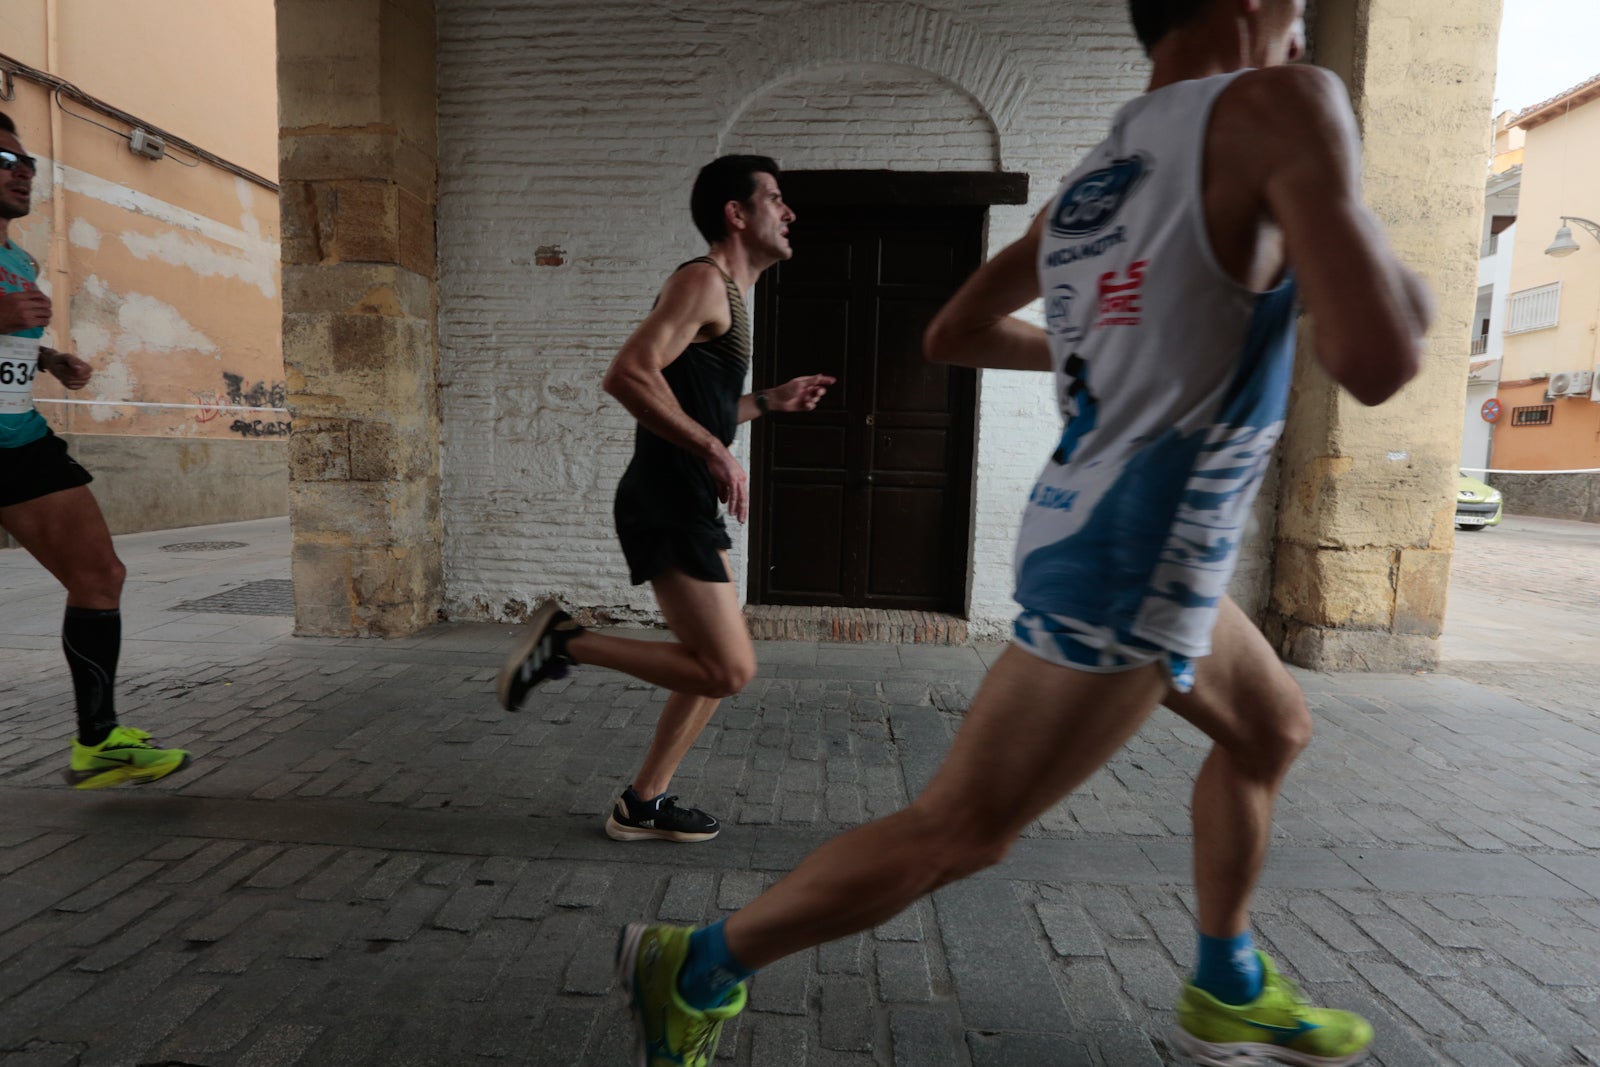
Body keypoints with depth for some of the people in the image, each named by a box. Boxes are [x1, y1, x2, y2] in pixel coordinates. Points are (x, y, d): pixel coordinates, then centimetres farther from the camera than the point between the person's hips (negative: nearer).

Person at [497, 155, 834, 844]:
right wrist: (714, 450, -23)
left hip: (689, 506, 10)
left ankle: (643, 807, 22)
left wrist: (771, 401, 21)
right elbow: (628, 375, -24)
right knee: (729, 670, -10)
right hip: (666, 504, -10)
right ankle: (566, 641, 0)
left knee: (717, 664, 12)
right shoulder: (703, 281, -9)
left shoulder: (726, 294, 22)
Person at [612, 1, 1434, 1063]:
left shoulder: (1087, 182, 11)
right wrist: (1406, 290, 2)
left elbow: (951, 334, 18)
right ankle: (698, 966, 16)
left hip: (1127, 542, 10)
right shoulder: (1282, 106, -12)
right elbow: (1376, 363, -23)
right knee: (957, 835, 0)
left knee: (1273, 728, 28)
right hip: (1126, 569, -10)